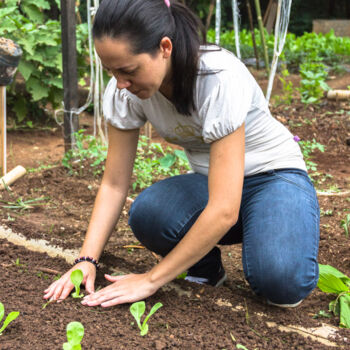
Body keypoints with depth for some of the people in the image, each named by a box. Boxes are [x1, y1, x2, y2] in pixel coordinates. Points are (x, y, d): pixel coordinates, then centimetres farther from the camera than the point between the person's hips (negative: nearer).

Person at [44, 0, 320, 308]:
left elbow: (224, 210, -35)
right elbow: (114, 184, -8)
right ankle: (205, 266, 1)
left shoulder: (219, 79, -32)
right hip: (208, 179, 5)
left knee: (281, 282, -34)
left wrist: (151, 280, -30)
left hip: (273, 175, -4)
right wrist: (86, 260, -21)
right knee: (147, 214, -30)